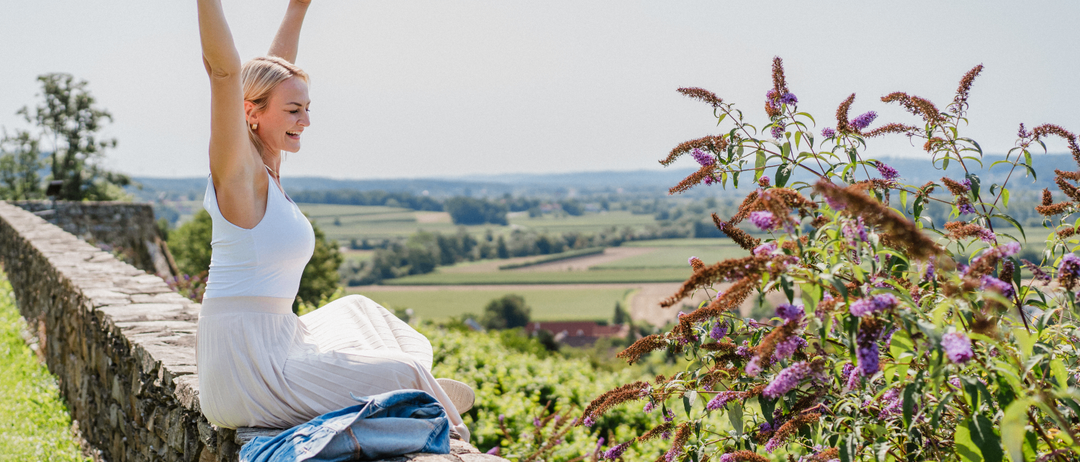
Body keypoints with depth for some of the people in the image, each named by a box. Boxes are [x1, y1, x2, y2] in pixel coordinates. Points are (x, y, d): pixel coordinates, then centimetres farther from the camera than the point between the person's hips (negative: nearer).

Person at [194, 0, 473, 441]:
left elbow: (276, 70, 19)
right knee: (401, 376, -11)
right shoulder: (240, 172, -14)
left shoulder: (265, 169, 9)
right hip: (247, 369, -10)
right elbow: (223, 70, -27)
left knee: (355, 311, 29)